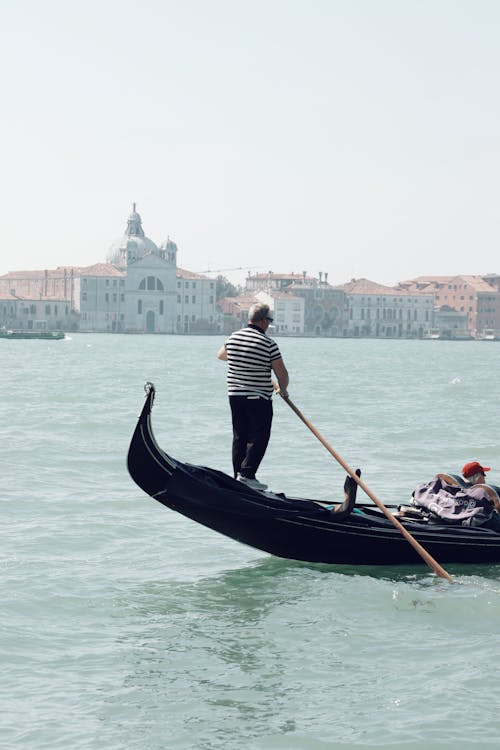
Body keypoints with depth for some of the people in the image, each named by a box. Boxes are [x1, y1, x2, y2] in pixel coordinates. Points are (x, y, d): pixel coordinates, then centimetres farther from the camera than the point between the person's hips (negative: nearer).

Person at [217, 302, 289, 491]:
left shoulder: (233, 337, 3)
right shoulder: (268, 344, -14)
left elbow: (221, 355, 25)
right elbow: (282, 373, -11)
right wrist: (283, 390, 8)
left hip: (235, 395, 6)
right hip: (258, 398, -6)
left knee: (239, 436, 13)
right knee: (259, 438, 0)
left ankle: (238, 474, 16)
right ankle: (247, 474, -9)